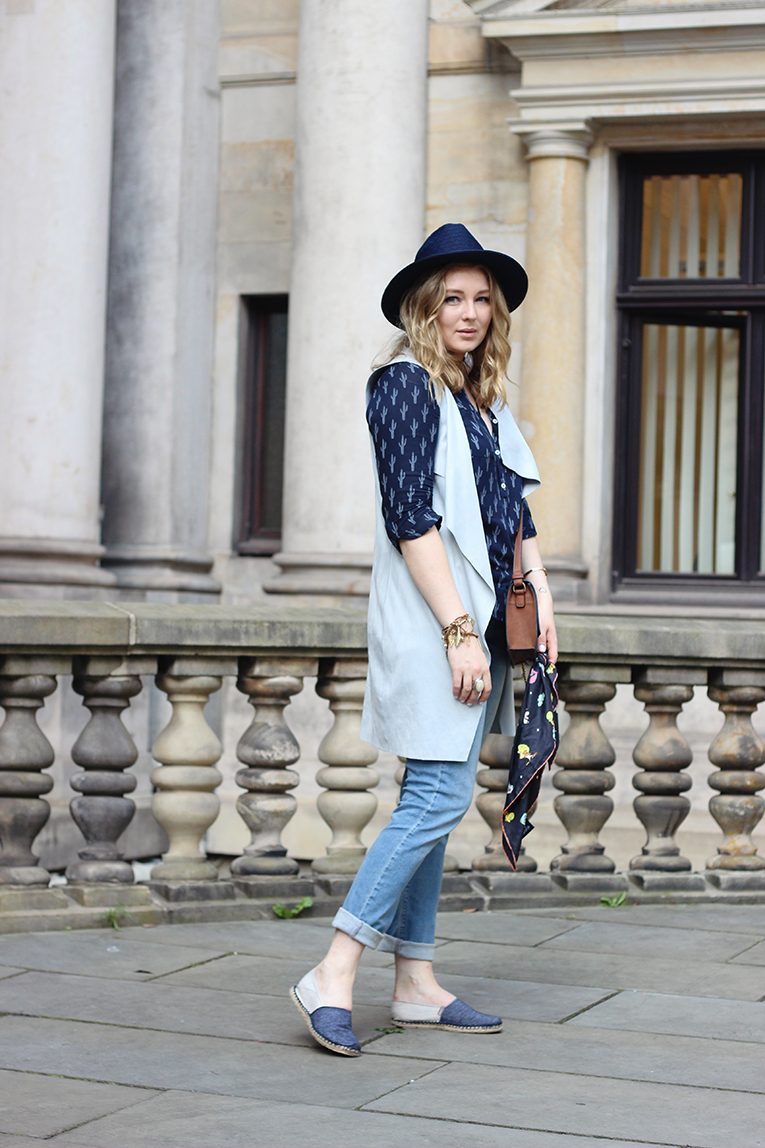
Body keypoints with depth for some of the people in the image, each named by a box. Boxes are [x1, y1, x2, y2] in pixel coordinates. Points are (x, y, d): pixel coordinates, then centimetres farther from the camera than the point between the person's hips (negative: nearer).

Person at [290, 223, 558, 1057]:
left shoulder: (483, 399, 18)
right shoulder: (407, 384, -7)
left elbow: (514, 512, 21)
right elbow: (411, 517, -15)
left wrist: (540, 598, 9)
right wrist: (459, 631, -18)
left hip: (479, 623, 9)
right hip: (430, 622, -8)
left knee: (431, 802, 10)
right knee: (441, 797, -14)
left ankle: (416, 985, 15)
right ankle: (332, 977, -11)